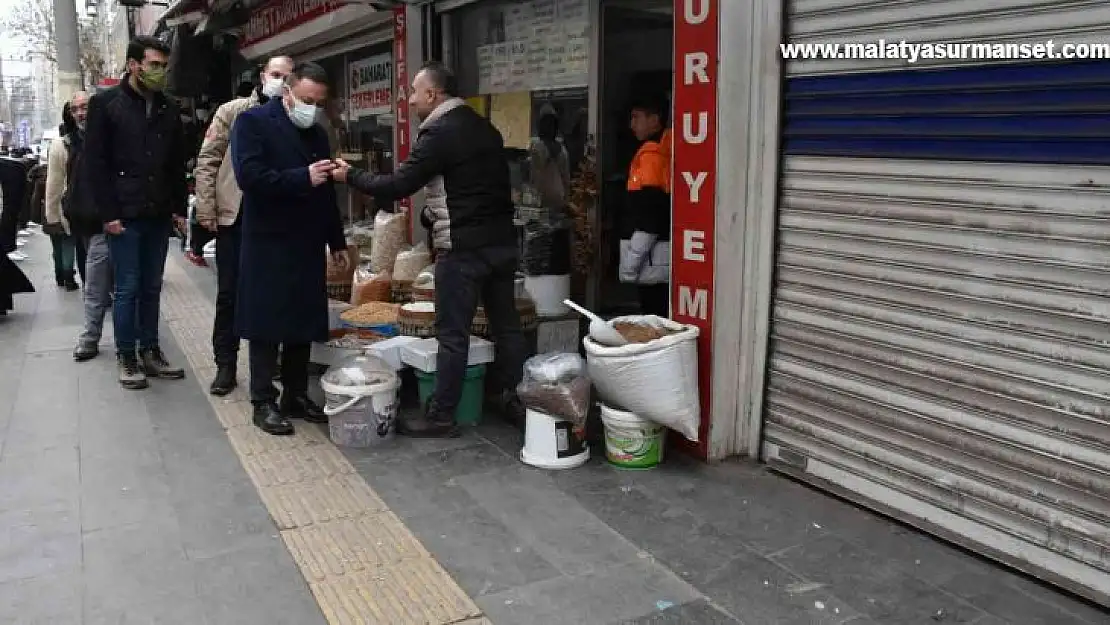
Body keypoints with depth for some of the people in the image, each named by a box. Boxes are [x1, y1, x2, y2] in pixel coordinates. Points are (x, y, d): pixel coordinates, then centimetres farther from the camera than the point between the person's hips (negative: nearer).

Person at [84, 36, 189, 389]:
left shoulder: (168, 109, 11)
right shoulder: (105, 103, -3)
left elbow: (178, 164, 15)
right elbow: (94, 162, -6)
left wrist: (179, 208, 7)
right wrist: (108, 213, -12)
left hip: (159, 215, 4)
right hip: (124, 215, -4)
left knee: (152, 288, 10)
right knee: (127, 289, 0)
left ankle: (150, 352, 18)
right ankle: (127, 358, 11)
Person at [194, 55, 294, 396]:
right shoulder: (233, 111, 2)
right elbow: (207, 161, 1)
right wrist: (206, 208, -5)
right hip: (234, 216, -1)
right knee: (229, 293, 6)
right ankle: (225, 365, 16)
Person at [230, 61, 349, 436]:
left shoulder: (317, 133, 15)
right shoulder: (253, 122, -5)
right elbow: (249, 177, -19)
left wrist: (337, 242, 18)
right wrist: (303, 177, -23)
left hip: (307, 246, 6)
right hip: (267, 246, -6)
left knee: (304, 324, 10)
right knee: (266, 325, 0)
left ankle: (296, 396, 22)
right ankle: (263, 402, 9)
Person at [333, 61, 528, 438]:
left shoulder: (438, 132, -11)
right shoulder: (484, 127, 14)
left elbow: (398, 186, -12)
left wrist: (350, 176, 2)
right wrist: (433, 215, 22)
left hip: (463, 248, -8)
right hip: (502, 241, 8)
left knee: (453, 334, -2)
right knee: (506, 324, 13)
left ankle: (441, 416, 6)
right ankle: (517, 401, 21)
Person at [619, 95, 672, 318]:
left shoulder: (651, 154, -12)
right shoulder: (666, 151, 15)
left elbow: (648, 215, -19)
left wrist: (629, 265, -17)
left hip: (653, 260, -9)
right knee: (663, 316, 11)